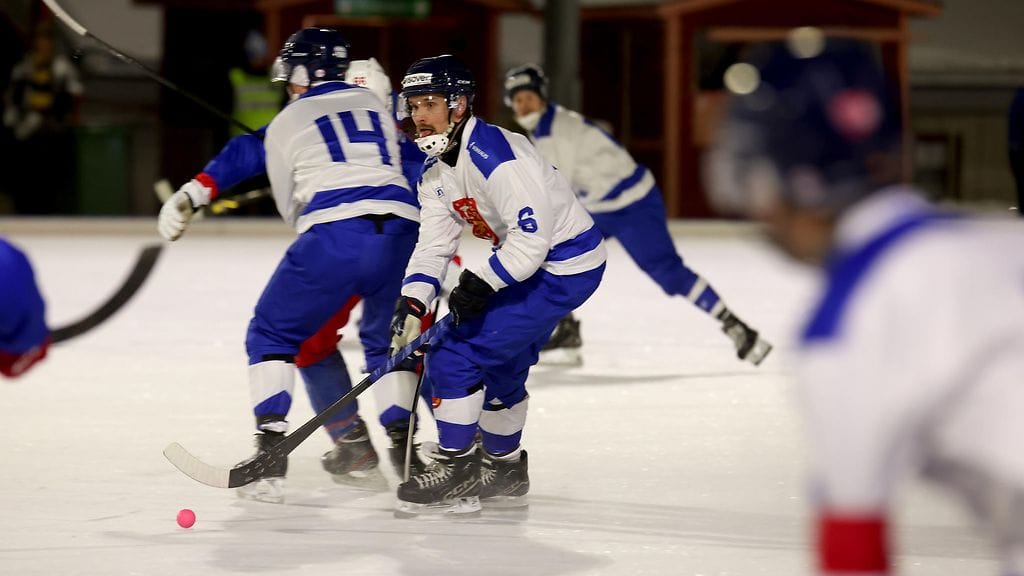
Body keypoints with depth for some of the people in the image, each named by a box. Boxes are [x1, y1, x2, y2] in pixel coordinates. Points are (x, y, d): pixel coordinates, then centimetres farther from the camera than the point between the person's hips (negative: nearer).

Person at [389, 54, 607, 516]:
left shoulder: (493, 154, -25)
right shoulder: (437, 172, 6)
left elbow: (531, 232, -29)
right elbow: (434, 244, 2)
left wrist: (482, 284, -29)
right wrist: (412, 302, -12)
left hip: (565, 265, -10)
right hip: (526, 265, 10)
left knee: (455, 356, -14)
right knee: (499, 364, 23)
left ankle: (456, 468, -3)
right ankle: (505, 469, 41)